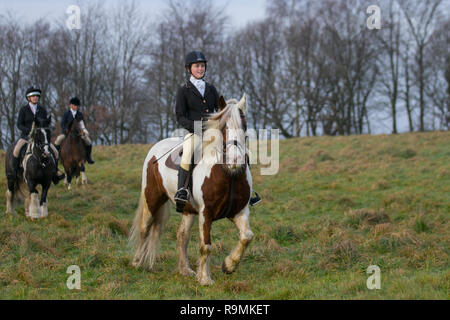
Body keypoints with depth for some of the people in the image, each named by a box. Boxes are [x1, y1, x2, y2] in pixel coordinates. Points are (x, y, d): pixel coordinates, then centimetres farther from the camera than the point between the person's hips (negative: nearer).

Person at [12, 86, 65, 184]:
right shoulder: (23, 110, -2)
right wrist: (30, 130, -20)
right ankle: (14, 172, -13)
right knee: (16, 150, -30)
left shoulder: (42, 110, 7)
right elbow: (19, 125, -4)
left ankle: (55, 173, 3)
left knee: (55, 152, -11)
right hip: (26, 136, -3)